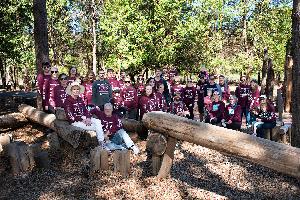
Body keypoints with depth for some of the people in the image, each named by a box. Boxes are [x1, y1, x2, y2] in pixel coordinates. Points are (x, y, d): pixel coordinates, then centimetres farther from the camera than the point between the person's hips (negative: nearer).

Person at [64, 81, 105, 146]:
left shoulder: (80, 99, 15)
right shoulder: (68, 100, -8)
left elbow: (85, 110, 12)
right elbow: (70, 116, -16)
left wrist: (88, 118, -9)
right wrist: (82, 120, -19)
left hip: (84, 118, 7)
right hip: (75, 121, -7)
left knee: (98, 121, -15)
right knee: (96, 127, -19)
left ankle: (101, 142, -16)